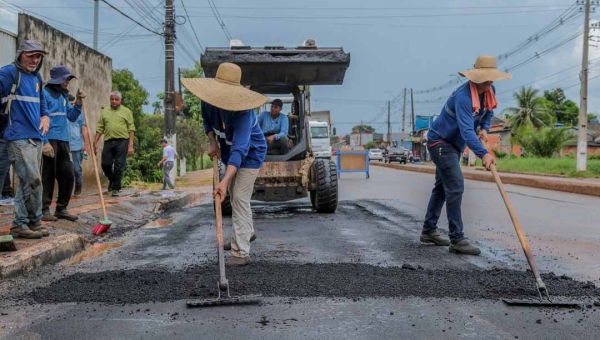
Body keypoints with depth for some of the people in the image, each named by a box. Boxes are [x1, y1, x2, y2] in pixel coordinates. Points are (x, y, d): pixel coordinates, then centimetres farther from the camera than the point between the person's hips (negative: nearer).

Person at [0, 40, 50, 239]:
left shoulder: (37, 77, 17)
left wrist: (45, 116, 9)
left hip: (36, 136, 9)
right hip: (19, 137, -9)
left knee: (27, 181, 11)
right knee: (33, 180, -11)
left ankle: (20, 224, 19)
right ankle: (34, 222, 2)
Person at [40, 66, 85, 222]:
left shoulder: (64, 95, 17)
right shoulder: (45, 93, -7)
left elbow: (72, 117, 18)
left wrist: (78, 103, 4)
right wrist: (45, 142, -19)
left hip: (64, 141, 8)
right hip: (50, 140, -8)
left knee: (68, 175, 7)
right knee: (49, 176, -3)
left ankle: (61, 209, 16)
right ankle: (45, 210, 5)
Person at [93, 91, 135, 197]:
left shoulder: (126, 112, 5)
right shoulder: (105, 111, 13)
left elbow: (131, 129, 1)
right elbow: (100, 129, 12)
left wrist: (131, 145, -7)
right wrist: (95, 142, 6)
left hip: (122, 141, -3)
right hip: (108, 141, 3)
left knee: (119, 166, -3)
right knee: (105, 164, 3)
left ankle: (116, 188, 7)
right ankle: (112, 180, 31)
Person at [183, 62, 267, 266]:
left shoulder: (243, 111, -39)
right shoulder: (208, 100, -18)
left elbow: (239, 149, -49)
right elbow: (207, 121, 5)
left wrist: (224, 182, -58)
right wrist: (213, 142, -13)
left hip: (250, 154, -7)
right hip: (228, 151, 7)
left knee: (239, 199, -15)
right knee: (235, 197, 20)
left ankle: (241, 253, -10)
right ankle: (247, 232, 43)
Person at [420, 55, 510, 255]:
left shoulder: (490, 92, -3)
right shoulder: (463, 96, -31)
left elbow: (488, 112, 18)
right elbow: (466, 130, -42)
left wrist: (484, 129, -3)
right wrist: (483, 154, -53)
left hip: (454, 143, 10)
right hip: (440, 142, -10)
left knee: (442, 187, 15)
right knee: (455, 186, -16)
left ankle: (428, 231, 26)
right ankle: (457, 240, -13)